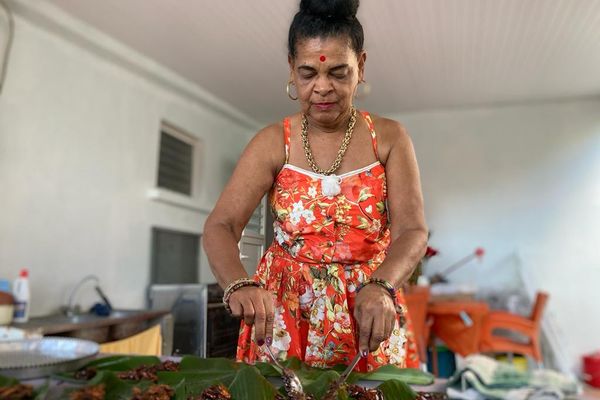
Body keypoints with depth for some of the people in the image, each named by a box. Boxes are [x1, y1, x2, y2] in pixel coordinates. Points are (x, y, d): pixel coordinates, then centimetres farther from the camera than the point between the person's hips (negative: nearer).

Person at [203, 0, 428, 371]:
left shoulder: (389, 138, -5)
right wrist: (240, 284, -34)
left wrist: (380, 287, -34)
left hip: (369, 311, 1)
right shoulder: (273, 143, -5)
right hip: (284, 314, 0)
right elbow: (220, 226, -14)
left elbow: (412, 231, -14)